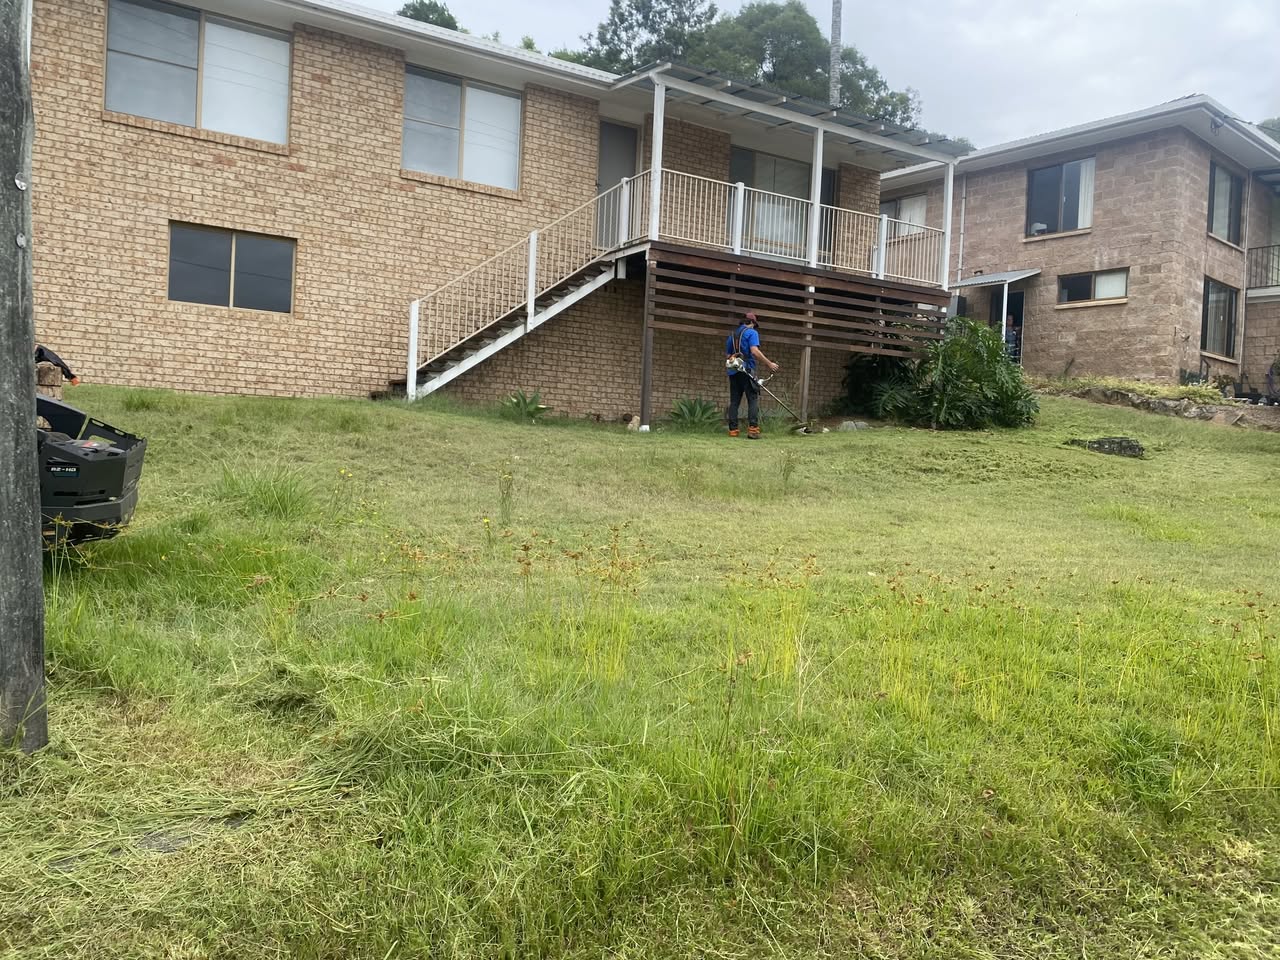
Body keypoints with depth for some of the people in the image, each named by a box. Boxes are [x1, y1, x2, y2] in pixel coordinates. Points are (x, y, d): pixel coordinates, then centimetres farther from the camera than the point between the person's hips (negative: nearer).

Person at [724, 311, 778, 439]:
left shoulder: (732, 335, 20)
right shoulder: (752, 332, -1)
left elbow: (727, 355, 21)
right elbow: (754, 351, -15)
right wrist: (769, 364, -11)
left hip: (733, 371, 6)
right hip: (746, 371, -6)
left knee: (734, 401, 7)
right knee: (753, 400, -6)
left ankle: (732, 430, 2)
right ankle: (753, 429, -17)